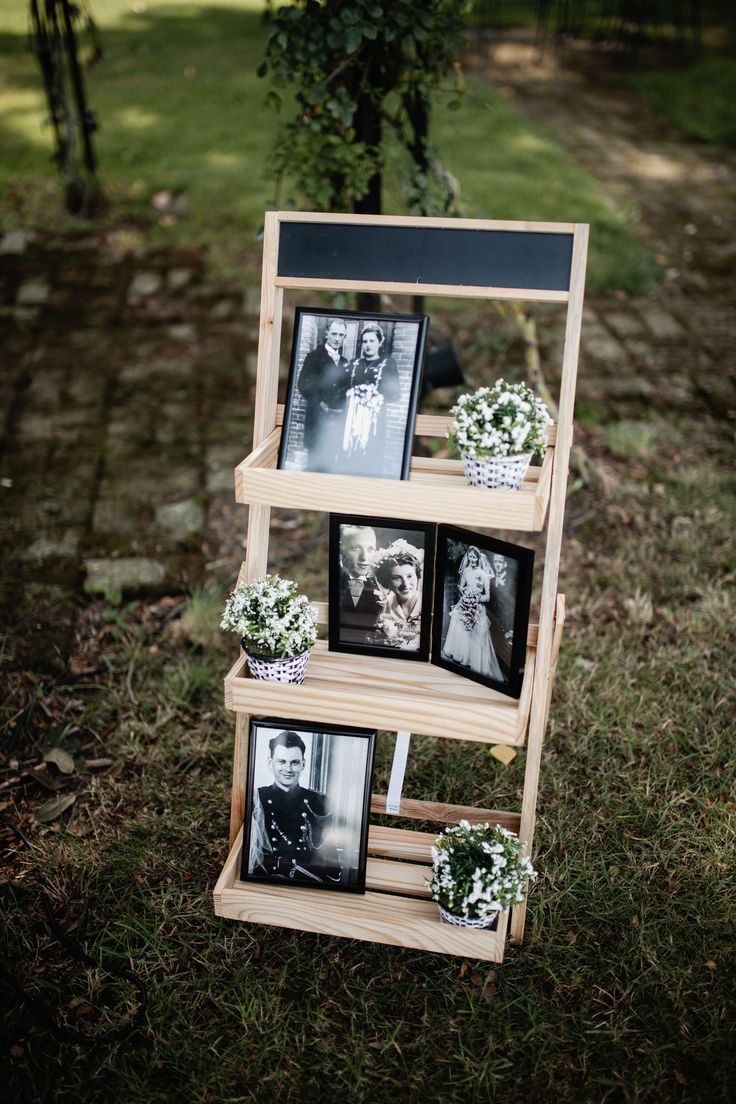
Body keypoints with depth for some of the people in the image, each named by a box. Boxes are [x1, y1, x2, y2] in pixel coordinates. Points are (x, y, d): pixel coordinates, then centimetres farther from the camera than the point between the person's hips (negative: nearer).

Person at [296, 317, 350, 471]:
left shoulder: (345, 362, 16)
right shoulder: (314, 357, 0)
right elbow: (303, 385, -8)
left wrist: (342, 409, 3)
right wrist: (320, 404, -11)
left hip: (336, 420, 5)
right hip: (317, 419, -4)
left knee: (329, 463, 6)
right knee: (316, 463, -5)